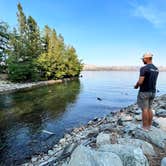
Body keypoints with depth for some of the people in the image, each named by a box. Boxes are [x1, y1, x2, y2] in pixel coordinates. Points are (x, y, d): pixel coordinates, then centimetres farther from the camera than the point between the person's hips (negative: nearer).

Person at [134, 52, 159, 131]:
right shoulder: (156, 69, 9)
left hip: (144, 92, -8)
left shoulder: (144, 68, -18)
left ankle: (145, 127, 13)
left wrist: (136, 86, -2)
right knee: (149, 109, 15)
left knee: (144, 109, 2)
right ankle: (149, 126, 25)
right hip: (152, 92, 8)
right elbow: (151, 81, 15)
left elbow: (140, 82, -23)